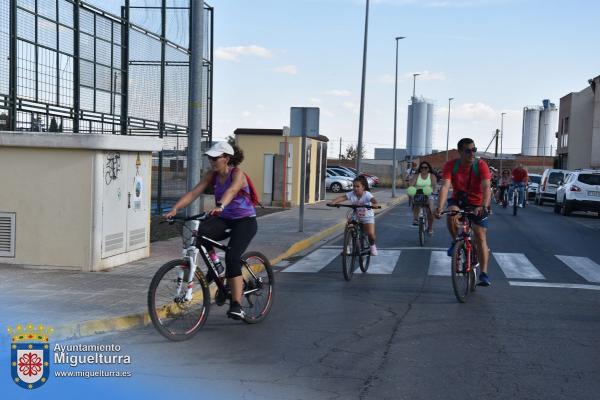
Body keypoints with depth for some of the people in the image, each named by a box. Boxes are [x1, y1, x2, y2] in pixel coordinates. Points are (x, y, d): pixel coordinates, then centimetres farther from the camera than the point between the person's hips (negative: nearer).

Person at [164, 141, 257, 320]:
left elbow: (231, 191, -39)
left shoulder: (237, 174, -17)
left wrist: (220, 206, -60)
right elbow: (193, 192, -10)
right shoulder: (212, 175, 0)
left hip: (244, 221, -5)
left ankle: (236, 305, -18)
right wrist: (175, 209, -24)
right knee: (201, 233, -27)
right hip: (224, 219, 5)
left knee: (232, 258, -23)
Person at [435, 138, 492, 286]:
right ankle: (455, 242, -6)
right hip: (458, 200, 1)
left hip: (477, 204, -1)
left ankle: (484, 274, 3)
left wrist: (483, 206, -49)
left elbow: (486, 187, -32)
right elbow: (445, 186, -28)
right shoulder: (451, 165, -17)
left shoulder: (481, 165, -21)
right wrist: (440, 207, -42)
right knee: (451, 214, -33)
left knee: (481, 237, -5)